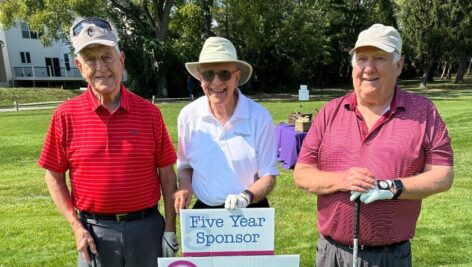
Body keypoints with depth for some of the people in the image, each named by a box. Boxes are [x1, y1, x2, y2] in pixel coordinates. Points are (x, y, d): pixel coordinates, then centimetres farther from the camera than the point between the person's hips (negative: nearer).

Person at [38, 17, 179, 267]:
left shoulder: (149, 113, -6)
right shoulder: (66, 115, -6)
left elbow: (166, 174, -2)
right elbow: (54, 176, 2)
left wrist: (170, 228, -3)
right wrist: (77, 227, -5)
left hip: (146, 226, 1)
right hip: (95, 231, 0)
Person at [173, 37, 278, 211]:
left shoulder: (259, 116, -13)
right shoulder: (188, 115, -6)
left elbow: (268, 175, -7)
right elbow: (185, 164, 8)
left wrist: (246, 196, -24)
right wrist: (184, 186, -10)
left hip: (250, 213, -1)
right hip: (204, 212, 2)